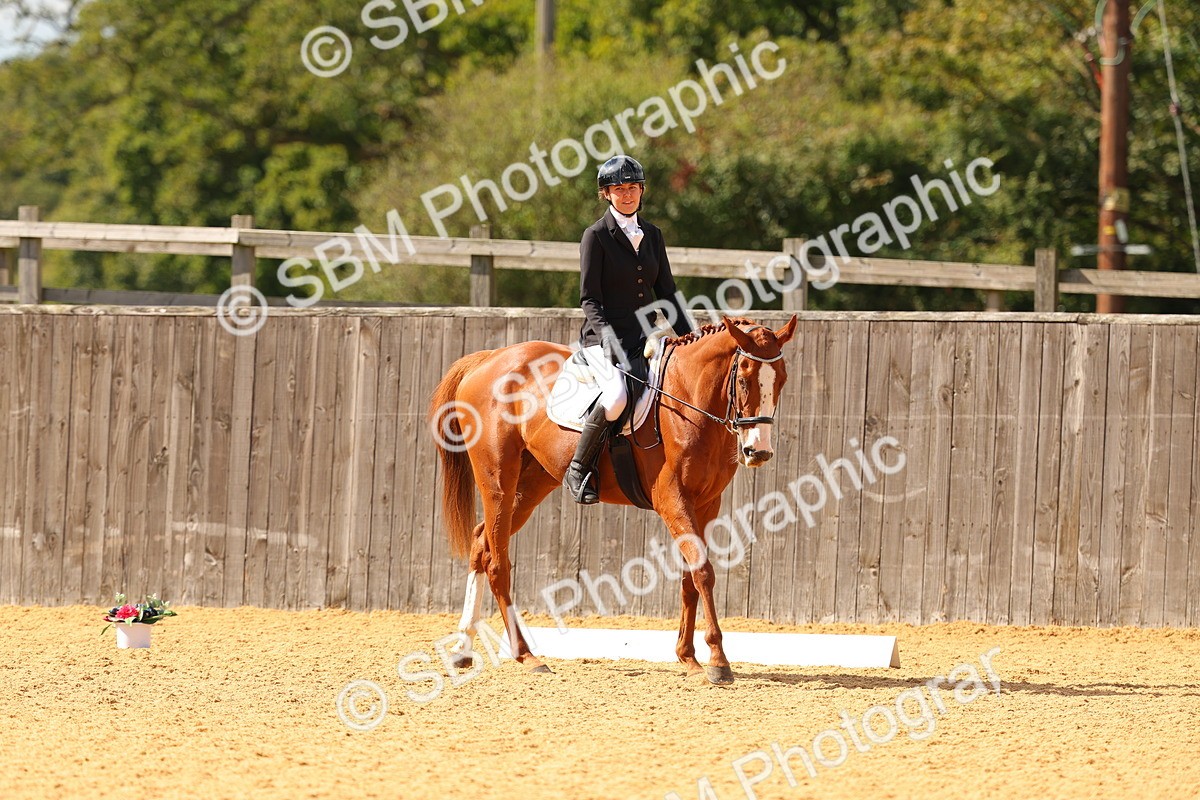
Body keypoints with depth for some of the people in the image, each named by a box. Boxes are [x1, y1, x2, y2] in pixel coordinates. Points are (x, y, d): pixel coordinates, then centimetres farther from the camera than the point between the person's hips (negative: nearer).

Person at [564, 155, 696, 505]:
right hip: (604, 337, -6)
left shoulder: (652, 235, 14)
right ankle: (579, 469, -15)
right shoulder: (596, 236, -3)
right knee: (617, 397, -33)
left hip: (644, 338, 6)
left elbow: (666, 293, 16)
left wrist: (690, 340, 4)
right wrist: (606, 336, -24)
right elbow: (589, 299, -7)